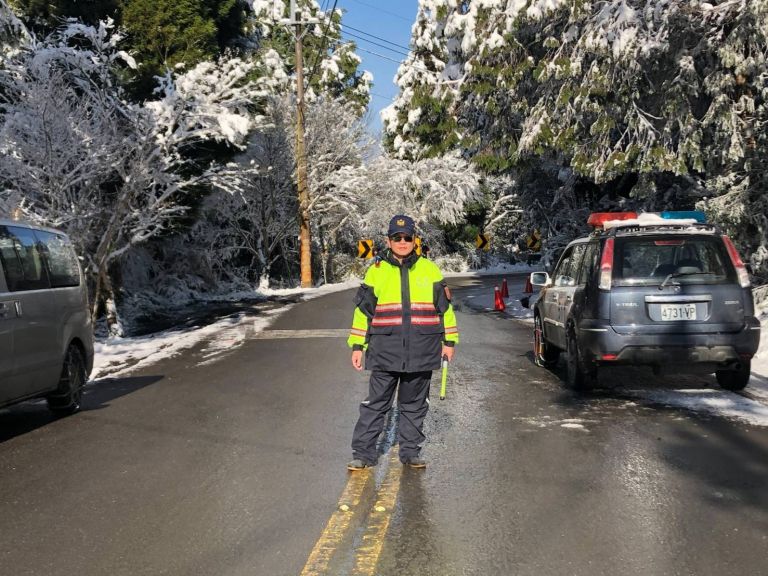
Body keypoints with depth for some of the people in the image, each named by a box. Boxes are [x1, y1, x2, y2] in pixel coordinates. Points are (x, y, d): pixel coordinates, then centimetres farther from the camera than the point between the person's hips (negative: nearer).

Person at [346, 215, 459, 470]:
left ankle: (410, 452, 21)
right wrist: (357, 346, 4)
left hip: (421, 352, 1)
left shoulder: (429, 270, 7)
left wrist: (449, 341, 9)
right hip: (385, 351, -1)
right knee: (376, 403, 0)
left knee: (414, 405, 10)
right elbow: (363, 310, 7)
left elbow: (444, 306, 11)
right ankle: (363, 453, 7)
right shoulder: (376, 271, 5)